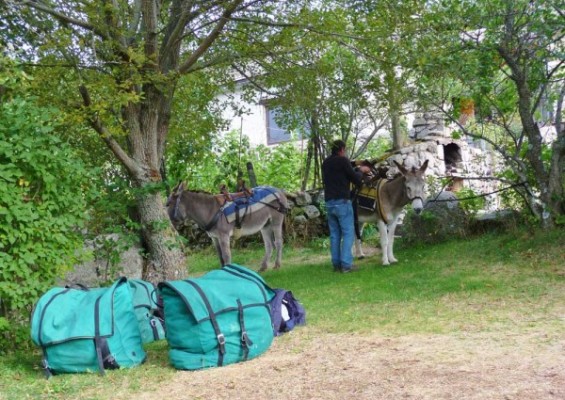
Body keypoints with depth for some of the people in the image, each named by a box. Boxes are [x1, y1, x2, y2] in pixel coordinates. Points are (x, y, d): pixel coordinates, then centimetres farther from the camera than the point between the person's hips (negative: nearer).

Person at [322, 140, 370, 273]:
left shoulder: (325, 163, 13)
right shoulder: (343, 160, -8)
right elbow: (356, 180, -6)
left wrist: (357, 170, 25)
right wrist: (361, 171, 15)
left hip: (329, 203, 7)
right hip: (342, 202, -7)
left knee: (334, 234, 10)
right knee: (348, 233, -2)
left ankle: (336, 263, 10)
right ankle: (346, 264, -6)